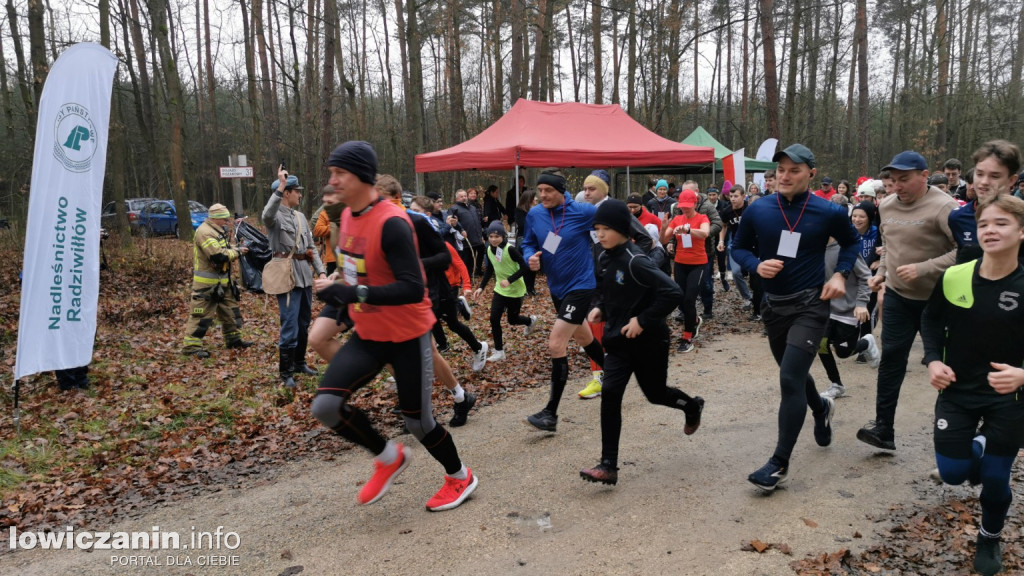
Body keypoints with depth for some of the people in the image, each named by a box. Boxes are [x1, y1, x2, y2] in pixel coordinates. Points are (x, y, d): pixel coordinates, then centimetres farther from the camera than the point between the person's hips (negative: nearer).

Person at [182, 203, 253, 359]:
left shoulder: (217, 231, 15)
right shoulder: (205, 232, -19)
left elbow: (224, 249, 20)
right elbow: (218, 255, -27)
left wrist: (238, 248, 2)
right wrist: (237, 252, -14)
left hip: (222, 281, 10)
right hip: (207, 283, -10)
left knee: (230, 309, 17)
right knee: (202, 314, -6)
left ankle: (233, 339, 29)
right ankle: (191, 346, 0)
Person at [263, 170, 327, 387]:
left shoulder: (300, 216, 15)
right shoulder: (275, 214, -7)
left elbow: (311, 247, 17)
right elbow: (267, 215, -34)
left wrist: (321, 271, 7)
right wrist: (280, 186, -37)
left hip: (305, 274, 8)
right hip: (287, 274, -8)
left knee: (304, 323, 16)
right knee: (290, 326, -7)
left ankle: (299, 363, 31)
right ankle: (286, 372, 3)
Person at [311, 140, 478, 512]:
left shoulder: (391, 223, -24)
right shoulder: (347, 216, 3)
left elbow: (413, 289, -30)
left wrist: (353, 293, -32)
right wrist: (336, 293, 5)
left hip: (407, 336, -7)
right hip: (368, 335, 7)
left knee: (417, 420, 6)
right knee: (325, 405, -7)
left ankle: (460, 478, 35)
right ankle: (389, 458, 18)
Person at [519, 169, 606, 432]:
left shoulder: (583, 211, -18)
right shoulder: (534, 215, -5)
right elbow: (528, 244, 8)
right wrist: (531, 257, -13)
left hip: (580, 285, -7)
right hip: (556, 287, 7)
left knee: (556, 345, -15)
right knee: (583, 337, 25)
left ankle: (551, 414, -7)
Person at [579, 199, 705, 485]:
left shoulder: (635, 261, -22)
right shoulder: (605, 257, 2)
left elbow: (671, 293, -27)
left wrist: (643, 320, -24)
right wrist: (600, 308, 2)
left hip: (648, 341, -6)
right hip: (619, 341, 6)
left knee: (655, 393, 14)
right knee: (610, 394, -8)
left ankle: (692, 406, 50)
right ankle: (608, 466, -4)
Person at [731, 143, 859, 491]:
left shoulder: (828, 212, -9)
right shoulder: (757, 210, -7)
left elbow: (851, 243, 9)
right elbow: (738, 247, 5)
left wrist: (840, 274, -7)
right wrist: (756, 265, -15)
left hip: (810, 304, -4)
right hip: (773, 305, 4)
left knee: (790, 379, -13)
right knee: (793, 374, 22)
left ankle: (780, 462, -3)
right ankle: (821, 409, 56)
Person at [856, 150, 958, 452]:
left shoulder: (943, 207, -18)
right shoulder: (887, 206, 4)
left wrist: (923, 269, -29)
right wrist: (881, 271, 7)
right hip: (897, 296, 5)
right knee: (891, 358, 0)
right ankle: (883, 428, 3)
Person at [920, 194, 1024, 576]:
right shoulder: (953, 278, -10)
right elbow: (931, 319, 6)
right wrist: (933, 360, -8)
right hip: (957, 391, 2)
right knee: (953, 473, 4)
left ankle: (989, 540, 35)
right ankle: (978, 448, 41)